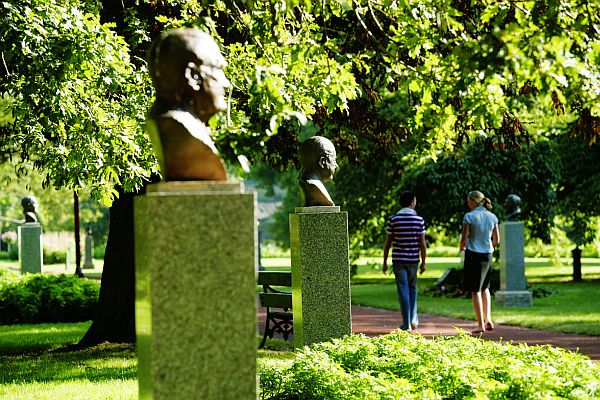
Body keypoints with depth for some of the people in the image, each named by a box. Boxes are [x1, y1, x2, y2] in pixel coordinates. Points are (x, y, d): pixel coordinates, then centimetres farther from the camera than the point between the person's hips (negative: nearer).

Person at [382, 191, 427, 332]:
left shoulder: (393, 220, -3)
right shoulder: (419, 220, -2)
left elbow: (388, 243, -1)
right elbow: (422, 244, -3)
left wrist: (385, 262, 7)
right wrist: (423, 262, 5)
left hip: (398, 259, -1)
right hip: (413, 260, 1)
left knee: (403, 290, 1)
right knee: (412, 288, 20)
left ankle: (407, 324, 0)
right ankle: (413, 319, 16)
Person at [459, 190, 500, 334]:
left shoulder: (469, 217, -11)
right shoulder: (492, 217, 4)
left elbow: (464, 239, -12)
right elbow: (496, 240, 8)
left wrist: (462, 248, 9)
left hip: (473, 255, -5)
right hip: (487, 255, 5)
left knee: (475, 291, 3)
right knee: (485, 287, 22)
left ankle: (481, 325, 2)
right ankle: (488, 320, 11)